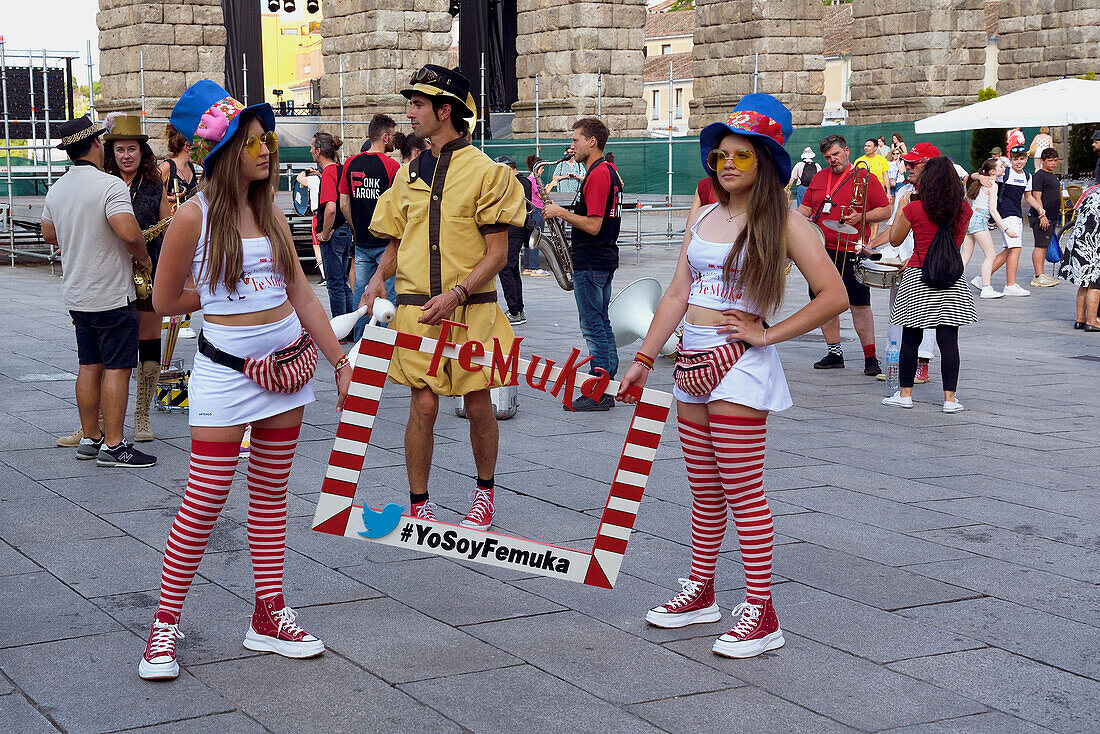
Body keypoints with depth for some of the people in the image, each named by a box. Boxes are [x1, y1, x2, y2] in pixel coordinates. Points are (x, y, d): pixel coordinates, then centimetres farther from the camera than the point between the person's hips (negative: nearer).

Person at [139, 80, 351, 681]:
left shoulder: (270, 213, 8)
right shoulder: (194, 215, -9)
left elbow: (301, 296, 10)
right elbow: (166, 300, -1)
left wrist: (341, 362, 8)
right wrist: (226, 293, 9)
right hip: (226, 372, -5)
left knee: (270, 496, 12)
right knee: (204, 501, -5)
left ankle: (269, 618, 20)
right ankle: (165, 623, 6)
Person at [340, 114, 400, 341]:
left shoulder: (351, 164, 5)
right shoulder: (390, 165, -11)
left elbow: (344, 205, 8)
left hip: (362, 241, 5)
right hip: (387, 242, -5)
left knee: (360, 293, 10)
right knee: (389, 294, 1)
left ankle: (359, 342, 13)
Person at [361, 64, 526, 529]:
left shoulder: (484, 172, -4)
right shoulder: (408, 175, 12)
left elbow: (497, 253, -6)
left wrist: (456, 293, -18)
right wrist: (379, 277, -2)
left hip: (471, 309, -3)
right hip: (416, 309, 3)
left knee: (478, 405, 6)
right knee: (423, 406, 0)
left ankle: (484, 492, 26)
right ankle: (418, 503, 11)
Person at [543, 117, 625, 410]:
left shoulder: (597, 175, -18)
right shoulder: (611, 172, 15)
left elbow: (593, 225, -22)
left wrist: (560, 212, -13)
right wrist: (565, 214, 16)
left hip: (590, 263, -11)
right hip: (605, 257, 11)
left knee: (593, 326, -7)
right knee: (602, 325, 14)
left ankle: (598, 395, -4)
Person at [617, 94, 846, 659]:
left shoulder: (782, 222, -6)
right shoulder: (702, 219, 12)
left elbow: (834, 296, -11)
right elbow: (676, 296, 14)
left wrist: (766, 334, -10)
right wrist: (644, 359, 9)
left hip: (740, 367, -6)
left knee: (743, 493, -6)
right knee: (704, 493, 15)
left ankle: (761, 615, -1)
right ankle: (700, 593, 27)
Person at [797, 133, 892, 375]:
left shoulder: (865, 178, 0)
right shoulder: (819, 178, 15)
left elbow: (885, 210, 1)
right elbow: (805, 207, 20)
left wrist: (860, 217, -15)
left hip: (851, 253, -5)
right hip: (821, 250, 5)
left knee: (860, 305, -6)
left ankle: (870, 357, 1)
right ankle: (834, 353, 20)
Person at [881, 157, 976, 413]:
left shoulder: (914, 209, -9)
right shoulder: (964, 209, -1)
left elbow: (895, 239, 4)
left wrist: (901, 207, 12)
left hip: (918, 278, -2)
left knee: (911, 338, 8)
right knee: (948, 339, 1)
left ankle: (905, 394, 14)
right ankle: (949, 398, -1)